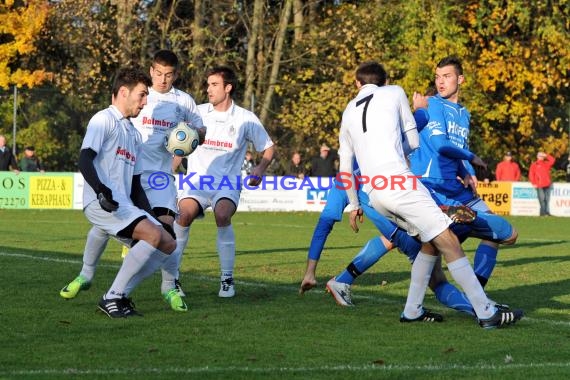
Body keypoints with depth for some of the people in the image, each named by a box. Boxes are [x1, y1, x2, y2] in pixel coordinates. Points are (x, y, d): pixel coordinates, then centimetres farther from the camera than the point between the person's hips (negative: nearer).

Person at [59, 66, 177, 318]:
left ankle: (122, 294, 0)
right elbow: (85, 160, -13)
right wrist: (100, 189, -29)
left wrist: (152, 217, 15)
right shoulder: (103, 120, 0)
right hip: (100, 202, -9)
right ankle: (112, 298, -20)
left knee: (169, 244, -1)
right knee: (154, 235, -26)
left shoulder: (135, 135, 26)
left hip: (125, 206, 9)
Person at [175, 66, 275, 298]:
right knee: (184, 215, -27)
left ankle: (227, 279, -16)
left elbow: (268, 148, 14)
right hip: (197, 180, 1)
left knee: (223, 216, -31)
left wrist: (260, 169, -4)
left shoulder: (246, 119, 4)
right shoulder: (198, 113, 8)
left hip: (227, 183, -1)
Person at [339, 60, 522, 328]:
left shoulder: (349, 112, 23)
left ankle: (412, 311, 14)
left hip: (373, 194, 6)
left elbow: (345, 165, 26)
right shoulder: (394, 93, 11)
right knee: (449, 243, -8)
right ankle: (486, 313, -13)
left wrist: (354, 205, 36)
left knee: (430, 243, 18)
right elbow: (413, 142, 15)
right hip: (398, 183, -6)